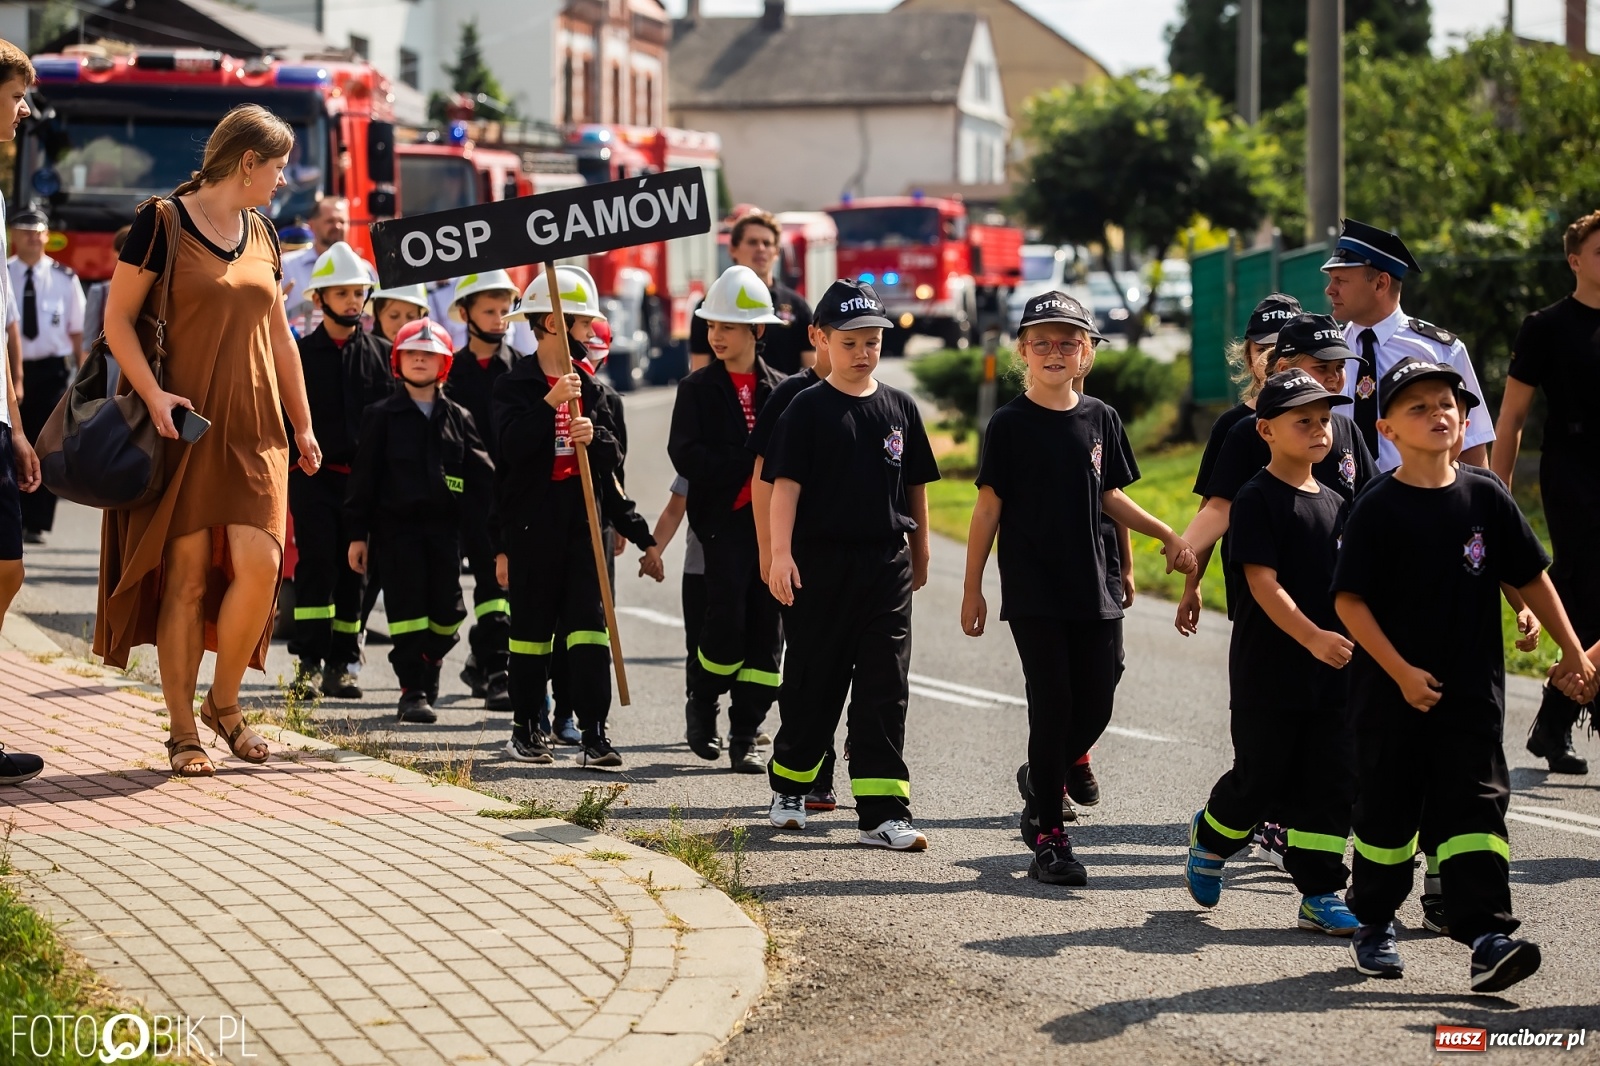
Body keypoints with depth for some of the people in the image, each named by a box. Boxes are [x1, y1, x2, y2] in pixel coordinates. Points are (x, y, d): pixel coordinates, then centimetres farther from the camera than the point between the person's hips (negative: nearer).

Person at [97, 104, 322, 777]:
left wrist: (303, 424, 20)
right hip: (186, 422, -5)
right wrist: (154, 394, -18)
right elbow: (118, 319, -6)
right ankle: (182, 729, 5)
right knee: (187, 574, -4)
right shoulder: (163, 223, -5)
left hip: (253, 428, 5)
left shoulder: (262, 235, 14)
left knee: (259, 564, -9)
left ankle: (224, 700, 11)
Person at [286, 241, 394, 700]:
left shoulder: (381, 354, 8)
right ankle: (309, 662, -6)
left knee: (355, 570, 5)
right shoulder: (300, 353, 3)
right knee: (317, 563, -9)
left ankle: (341, 664, 11)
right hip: (313, 475, -2)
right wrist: (296, 457, -4)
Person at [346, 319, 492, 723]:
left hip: (445, 523, 3)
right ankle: (412, 691, -2)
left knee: (446, 609, 4)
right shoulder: (382, 416, 3)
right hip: (398, 523, -3)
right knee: (407, 606, -6)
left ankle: (429, 669, 28)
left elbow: (483, 476, 10)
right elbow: (364, 476, 2)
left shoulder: (458, 417, 10)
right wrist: (357, 533, -2)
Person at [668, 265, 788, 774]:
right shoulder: (697, 388, 3)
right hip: (725, 520, -2)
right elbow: (686, 455, -8)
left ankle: (745, 736, 8)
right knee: (726, 617, -13)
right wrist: (748, 464, -16)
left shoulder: (782, 390, 9)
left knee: (767, 627, 1)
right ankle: (702, 704, 13)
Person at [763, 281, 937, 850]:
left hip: (886, 565, 2)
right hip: (820, 563, -2)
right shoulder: (808, 409, -3)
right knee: (813, 682, 9)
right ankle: (789, 787, 28)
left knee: (884, 688, -3)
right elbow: (786, 484, -10)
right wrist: (781, 552, -20)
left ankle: (883, 812, -4)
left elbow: (916, 486, 16)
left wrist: (919, 554, 20)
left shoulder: (899, 407, 7)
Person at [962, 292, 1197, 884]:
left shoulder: (1100, 419, 7)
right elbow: (989, 506, -2)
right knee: (1053, 704, -6)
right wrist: (972, 588, -2)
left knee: (1095, 706, 2)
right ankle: (1049, 839, 3)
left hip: (1092, 589, 4)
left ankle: (1043, 779, 31)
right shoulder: (1010, 424, -4)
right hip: (1033, 591, -4)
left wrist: (1167, 535, 6)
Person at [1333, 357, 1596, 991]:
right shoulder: (1377, 510, -8)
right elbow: (1349, 600, -10)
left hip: (1472, 689, 2)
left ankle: (1487, 935, -12)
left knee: (1475, 806, -7)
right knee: (1387, 807, 10)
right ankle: (1373, 924, 28)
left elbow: (1531, 577, 10)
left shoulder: (1486, 499, 2)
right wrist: (1401, 672, -15)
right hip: (1392, 692, -2)